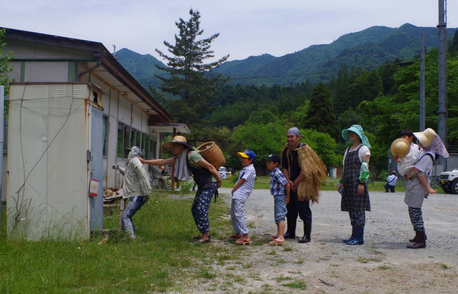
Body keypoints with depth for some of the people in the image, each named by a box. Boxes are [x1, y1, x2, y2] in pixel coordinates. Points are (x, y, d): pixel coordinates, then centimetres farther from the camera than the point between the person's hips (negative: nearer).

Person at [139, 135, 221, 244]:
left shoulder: (192, 155, -21)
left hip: (209, 184, -10)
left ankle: (205, 237, -8)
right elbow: (162, 162, 11)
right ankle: (204, 234, 18)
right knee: (195, 209, 11)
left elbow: (209, 166, -19)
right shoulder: (179, 158, 7)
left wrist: (219, 180, -13)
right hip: (202, 186, 10)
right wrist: (144, 161, 10)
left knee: (201, 209, -13)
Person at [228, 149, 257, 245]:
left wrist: (233, 190, -3)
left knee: (239, 214, -17)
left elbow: (241, 181, -12)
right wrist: (234, 191, 8)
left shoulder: (250, 169, -10)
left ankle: (245, 236, -18)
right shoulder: (245, 169, 20)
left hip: (241, 196, -10)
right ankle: (237, 233, 28)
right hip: (236, 195, 10)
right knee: (233, 214, 16)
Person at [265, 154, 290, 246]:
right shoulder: (273, 173, 11)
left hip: (281, 197, -11)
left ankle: (281, 238, -18)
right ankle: (278, 234, 34)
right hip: (276, 197, 11)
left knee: (280, 217, -14)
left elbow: (287, 184, -23)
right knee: (277, 217, 20)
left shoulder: (277, 173, -21)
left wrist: (287, 197, -16)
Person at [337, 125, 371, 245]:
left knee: (358, 209, -8)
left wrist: (362, 183, -17)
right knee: (352, 210, 8)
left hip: (357, 183, -8)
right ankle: (354, 236, 12)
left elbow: (365, 167, -10)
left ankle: (359, 238, -7)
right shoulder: (348, 150, 21)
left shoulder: (363, 149, -2)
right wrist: (341, 182, 18)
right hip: (349, 184, 8)